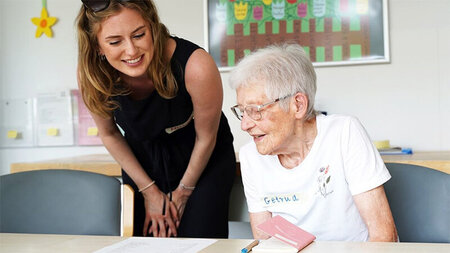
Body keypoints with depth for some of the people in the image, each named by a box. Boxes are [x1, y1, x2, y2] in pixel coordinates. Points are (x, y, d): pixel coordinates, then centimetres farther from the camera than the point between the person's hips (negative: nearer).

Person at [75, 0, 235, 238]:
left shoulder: (195, 66, -35)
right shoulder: (92, 75, -25)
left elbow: (206, 138, -17)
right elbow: (109, 134, -4)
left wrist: (183, 191, -3)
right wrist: (148, 190, -2)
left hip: (204, 159, -2)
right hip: (143, 161, 3)